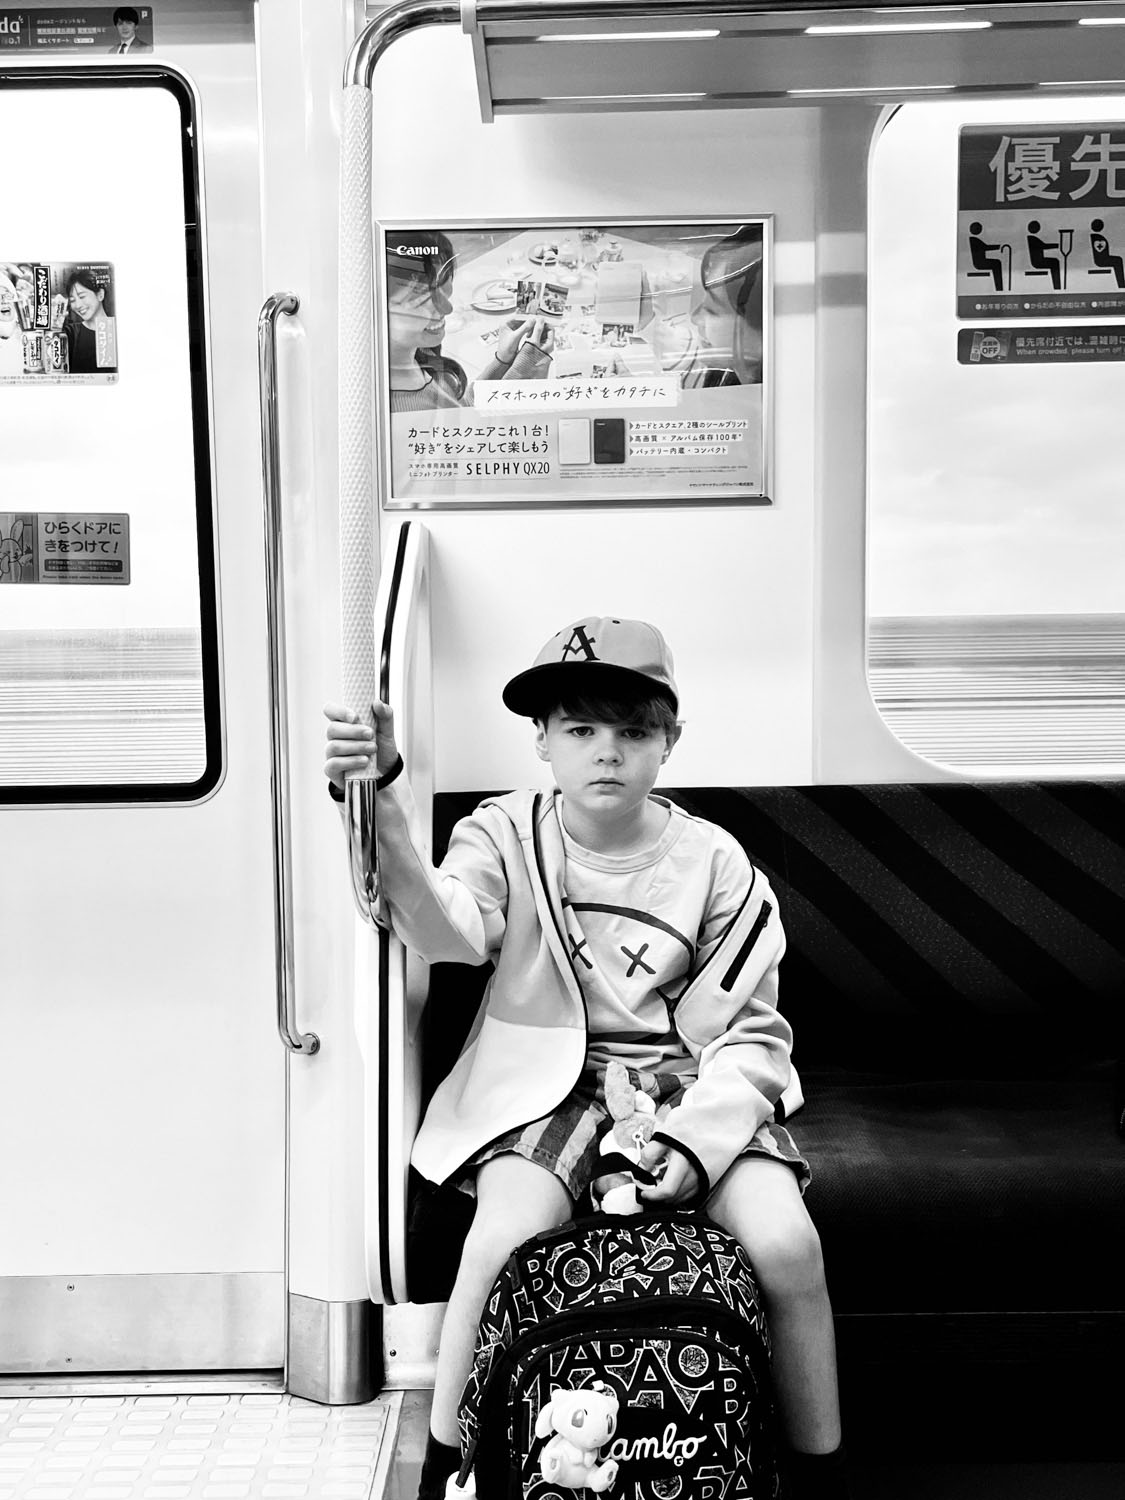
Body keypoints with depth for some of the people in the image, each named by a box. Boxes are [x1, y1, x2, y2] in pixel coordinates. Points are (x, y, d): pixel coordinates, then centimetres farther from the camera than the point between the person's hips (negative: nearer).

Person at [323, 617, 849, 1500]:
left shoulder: (713, 861, -2)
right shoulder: (508, 836, -3)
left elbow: (749, 1028, 0)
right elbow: (446, 931, -25)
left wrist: (696, 1139, -16)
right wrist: (384, 799, -41)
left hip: (689, 1082, 1)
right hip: (551, 1079, 0)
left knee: (787, 1242, -21)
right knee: (501, 1240, -27)